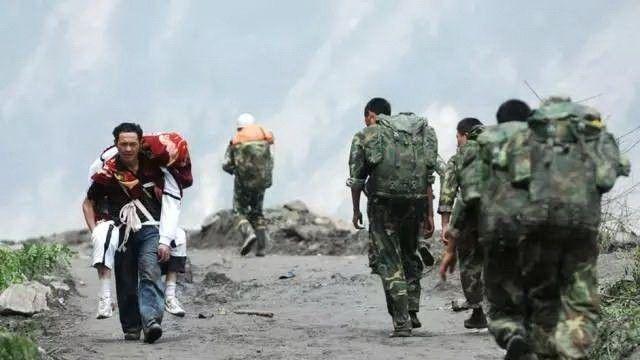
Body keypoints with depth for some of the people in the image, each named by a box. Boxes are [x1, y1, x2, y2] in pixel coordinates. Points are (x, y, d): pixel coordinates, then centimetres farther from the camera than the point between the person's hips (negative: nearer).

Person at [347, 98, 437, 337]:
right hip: (416, 203, 4)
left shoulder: (365, 136, 2)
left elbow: (356, 179, 1)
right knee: (409, 255, 23)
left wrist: (356, 210, 13)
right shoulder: (421, 135, 14)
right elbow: (428, 179, 10)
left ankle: (402, 322, -6)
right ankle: (412, 311, 17)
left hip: (384, 203, -4)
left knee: (388, 262, 2)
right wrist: (429, 214, 12)